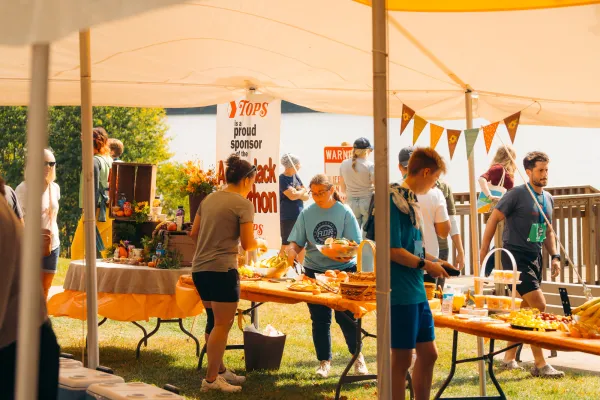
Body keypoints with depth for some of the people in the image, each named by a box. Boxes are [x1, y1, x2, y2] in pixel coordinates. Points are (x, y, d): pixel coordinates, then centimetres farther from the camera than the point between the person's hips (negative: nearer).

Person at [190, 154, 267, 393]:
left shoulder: (209, 199, 11)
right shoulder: (243, 204, -9)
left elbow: (194, 233, 18)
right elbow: (247, 244, -10)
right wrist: (260, 244, 11)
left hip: (199, 268, 8)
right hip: (221, 269, -8)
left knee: (215, 322, 19)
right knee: (222, 325, -1)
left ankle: (219, 370, 28)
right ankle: (211, 379, 1)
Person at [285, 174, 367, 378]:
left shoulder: (344, 212, -5)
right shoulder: (307, 213, 2)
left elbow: (355, 244, -7)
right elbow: (297, 242, 1)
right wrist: (291, 252, -21)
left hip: (343, 270, -2)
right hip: (314, 271, 2)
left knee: (346, 317, 0)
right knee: (320, 319, 6)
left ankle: (358, 356, 22)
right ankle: (324, 361, 18)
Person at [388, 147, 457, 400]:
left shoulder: (411, 200, 13)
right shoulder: (395, 201, -15)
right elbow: (393, 250, -20)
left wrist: (434, 260, 11)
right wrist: (426, 265, -11)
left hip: (417, 291, 9)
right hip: (400, 292, -9)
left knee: (428, 353, 14)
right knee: (402, 359, -1)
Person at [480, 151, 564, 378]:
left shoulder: (548, 199, 12)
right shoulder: (517, 194, -11)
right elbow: (493, 220, -8)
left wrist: (555, 256, 8)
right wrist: (483, 253, -9)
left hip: (535, 257, 8)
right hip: (516, 257, -8)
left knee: (524, 309, 13)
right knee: (539, 307, -15)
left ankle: (509, 358, 25)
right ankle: (540, 365, -9)